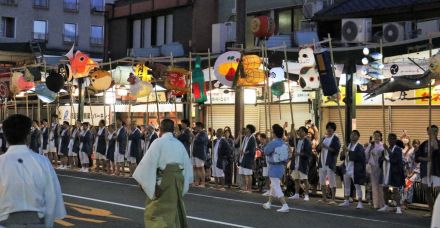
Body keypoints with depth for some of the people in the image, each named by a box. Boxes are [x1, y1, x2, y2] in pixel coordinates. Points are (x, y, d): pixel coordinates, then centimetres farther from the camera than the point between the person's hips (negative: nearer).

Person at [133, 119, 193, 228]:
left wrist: (142, 180, -6)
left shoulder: (158, 142, -8)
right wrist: (184, 182, 20)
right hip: (178, 179, 6)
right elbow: (187, 164, 12)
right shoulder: (179, 144, 8)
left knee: (157, 210, 1)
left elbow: (148, 162, -13)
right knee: (174, 208, 20)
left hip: (164, 179, -6)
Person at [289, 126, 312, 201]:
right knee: (296, 179, 10)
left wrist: (299, 153, -23)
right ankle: (296, 194, 17)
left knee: (305, 180, -3)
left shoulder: (307, 142, -8)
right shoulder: (297, 141, 14)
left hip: (303, 164, -7)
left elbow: (308, 153, -14)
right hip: (296, 163, 7)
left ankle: (306, 195, 1)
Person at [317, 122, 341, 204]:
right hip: (322, 162, 7)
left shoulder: (335, 139, -4)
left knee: (332, 181, -6)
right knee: (322, 181, 11)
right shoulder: (324, 138, 17)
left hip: (330, 163, -7)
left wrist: (326, 147, -19)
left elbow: (336, 150, -15)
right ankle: (324, 198, 21)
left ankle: (333, 199, -5)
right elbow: (318, 149, 16)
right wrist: (320, 146, -6)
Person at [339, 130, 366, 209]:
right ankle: (346, 201, 25)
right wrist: (343, 154, -5)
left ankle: (360, 203, -1)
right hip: (347, 169, 7)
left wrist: (349, 151, -24)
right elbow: (342, 157, 19)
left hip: (355, 170, -7)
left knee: (357, 186, -4)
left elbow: (359, 156, -24)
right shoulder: (348, 145, 15)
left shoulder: (359, 147, -6)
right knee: (346, 185, 14)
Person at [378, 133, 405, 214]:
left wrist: (388, 150, -22)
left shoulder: (398, 149, -7)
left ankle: (398, 208, -8)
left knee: (395, 189, -9)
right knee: (385, 188, 13)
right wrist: (383, 158, -3)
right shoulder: (386, 149, 14)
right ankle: (386, 206, 25)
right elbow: (381, 158, 21)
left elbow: (395, 159, -21)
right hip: (385, 171, 7)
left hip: (394, 172, -7)